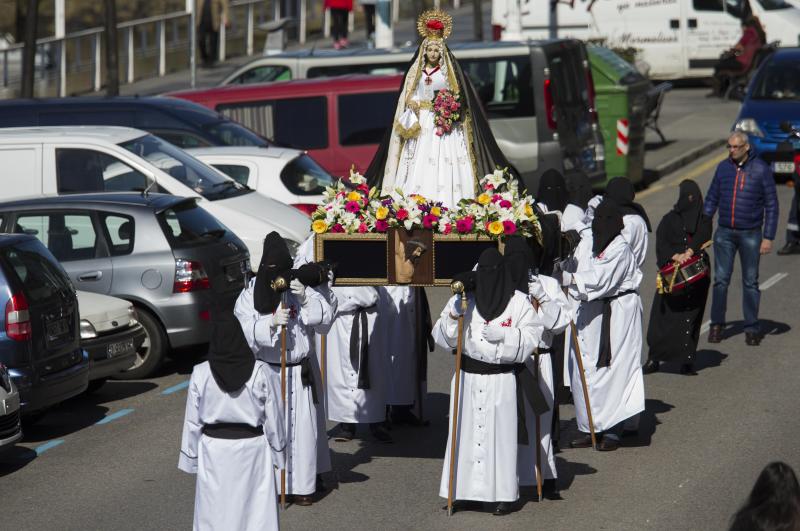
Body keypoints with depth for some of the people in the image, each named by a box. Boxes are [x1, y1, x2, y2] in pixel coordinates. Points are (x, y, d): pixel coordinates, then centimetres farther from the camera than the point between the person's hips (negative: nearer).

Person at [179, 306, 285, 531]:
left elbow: (193, 422, -3)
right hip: (252, 447, 0)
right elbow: (273, 418, -3)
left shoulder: (200, 374, -11)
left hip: (214, 449, 0)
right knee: (255, 507, 9)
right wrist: (278, 450, 11)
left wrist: (191, 457, 8)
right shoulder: (260, 372, -11)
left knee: (216, 510, 9)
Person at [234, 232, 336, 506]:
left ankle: (302, 484, 13)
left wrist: (306, 299, -24)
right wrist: (270, 322, -28)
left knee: (302, 427, 3)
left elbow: (326, 317, -8)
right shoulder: (251, 293, -4)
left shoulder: (301, 288, -2)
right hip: (265, 372, -1)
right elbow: (244, 329, -12)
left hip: (299, 373, 1)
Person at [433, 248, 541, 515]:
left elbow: (530, 340, -5)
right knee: (466, 432, 3)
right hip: (468, 379, 2)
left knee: (500, 435, -1)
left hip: (501, 380, -2)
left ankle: (502, 494, 6)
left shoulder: (519, 302, -1)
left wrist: (505, 335, -21)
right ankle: (463, 487, 12)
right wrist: (453, 316, -13)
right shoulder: (463, 300, 5)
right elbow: (441, 338, 5)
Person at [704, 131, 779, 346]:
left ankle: (752, 328, 11)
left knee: (750, 281, 4)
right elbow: (711, 199, 12)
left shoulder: (761, 169, -5)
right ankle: (716, 324, 9)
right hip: (724, 233, 2)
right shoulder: (723, 167, 4)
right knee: (720, 280, 0)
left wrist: (768, 237, -8)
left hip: (750, 234, -2)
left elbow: (771, 205, -2)